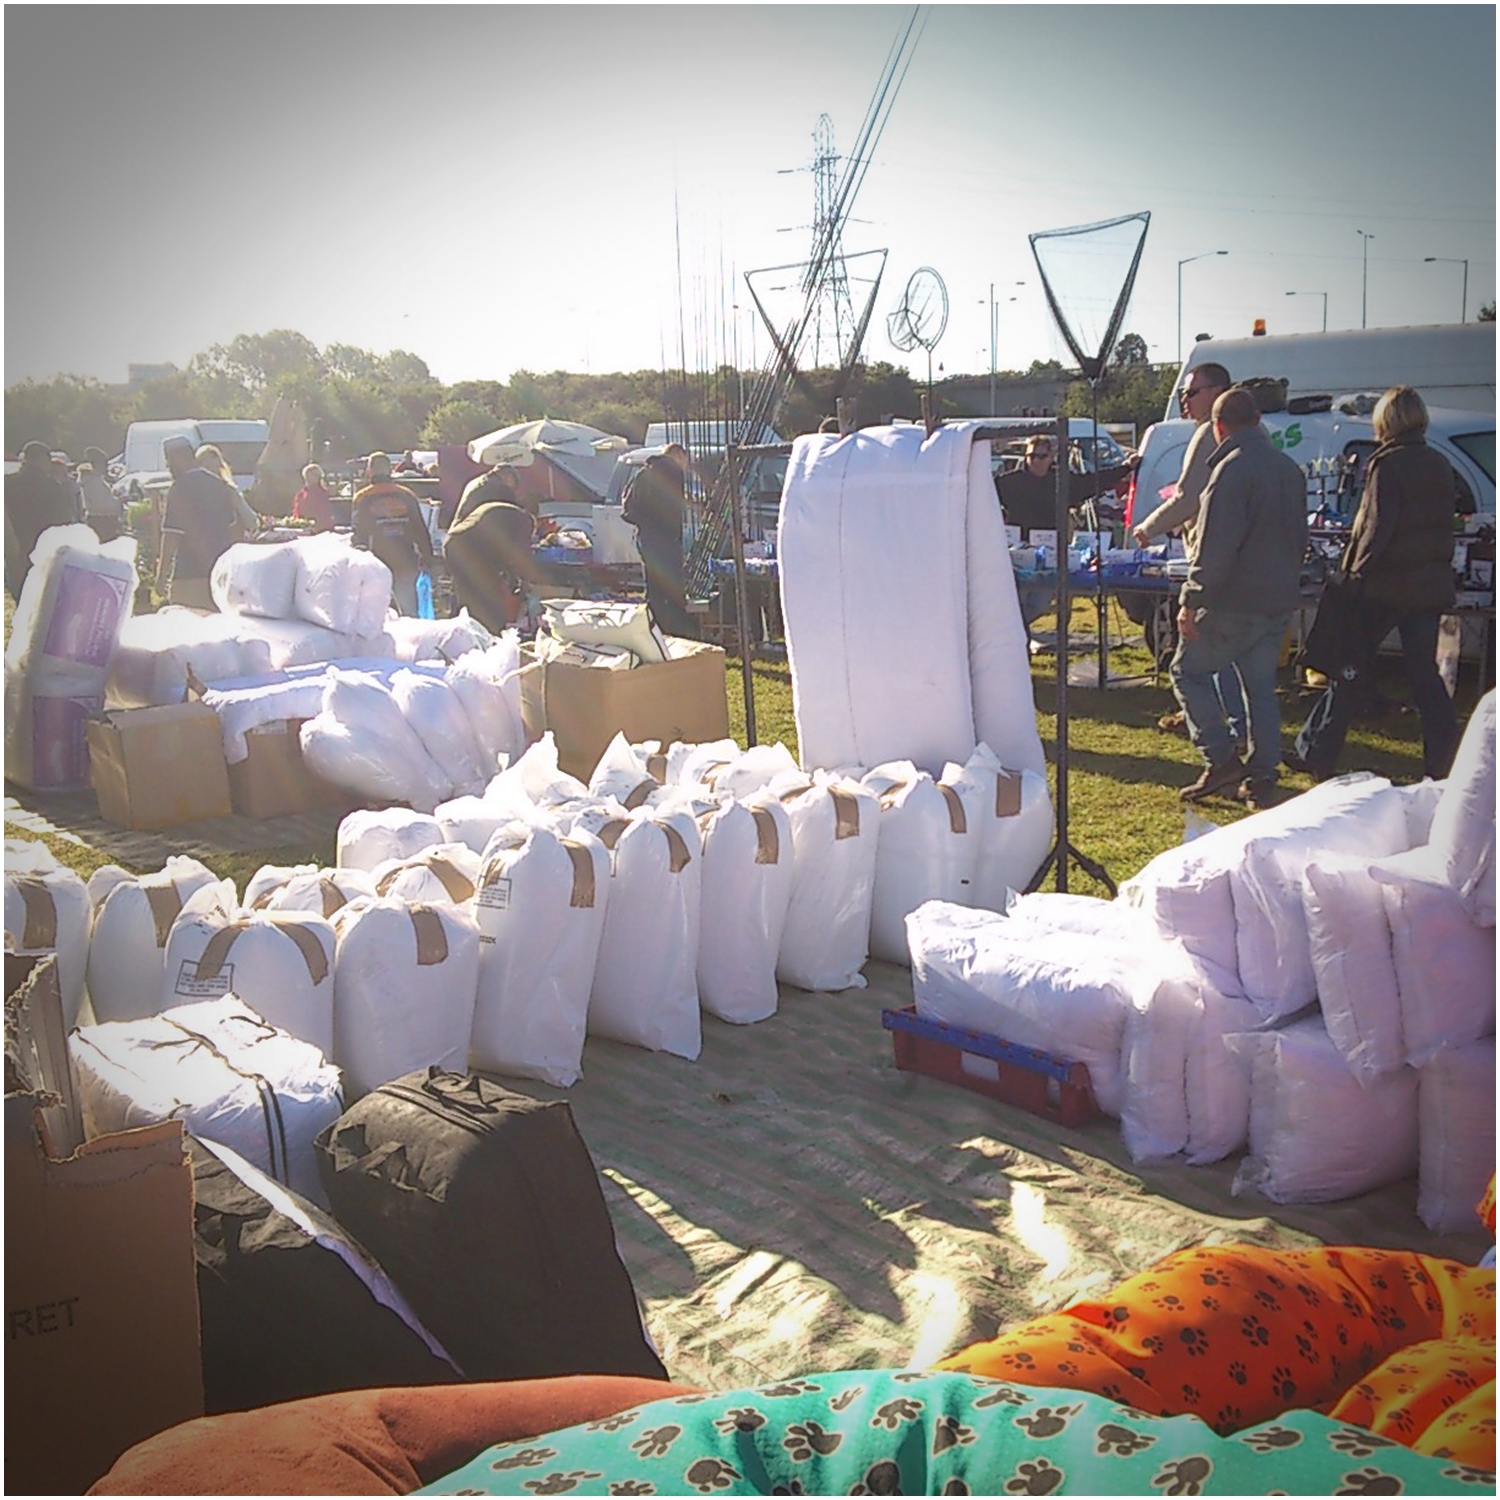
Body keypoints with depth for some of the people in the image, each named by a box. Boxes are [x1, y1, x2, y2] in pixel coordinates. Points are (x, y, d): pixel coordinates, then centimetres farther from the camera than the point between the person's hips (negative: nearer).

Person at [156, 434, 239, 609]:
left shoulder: (180, 488, -11)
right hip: (221, 573, 7)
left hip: (190, 577, -7)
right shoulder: (221, 485, 10)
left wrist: (161, 576, -12)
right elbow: (234, 526, 19)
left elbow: (171, 535, -15)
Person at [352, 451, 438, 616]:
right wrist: (428, 557, 13)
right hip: (406, 563, 3)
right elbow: (421, 530, 6)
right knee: (409, 612, 8)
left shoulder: (363, 498, -2)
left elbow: (360, 534, -3)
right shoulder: (406, 495, 6)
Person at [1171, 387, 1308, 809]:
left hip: (1236, 600, -8)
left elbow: (1214, 547, -21)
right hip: (1279, 600, 8)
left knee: (1189, 670, 5)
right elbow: (1299, 538, 22)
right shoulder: (1289, 469, 13)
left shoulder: (1232, 468, -16)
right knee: (1261, 685, 13)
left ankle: (1221, 759, -2)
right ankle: (1262, 777, 13)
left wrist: (1192, 601, -18)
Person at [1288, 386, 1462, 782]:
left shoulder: (1388, 465, -11)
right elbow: (1445, 523, 14)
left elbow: (1376, 526, -16)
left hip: (1385, 586, -6)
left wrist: (1355, 573, -9)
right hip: (1430, 586, 6)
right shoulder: (1440, 466, 11)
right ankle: (1444, 763, 6)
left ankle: (1316, 754, 8)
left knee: (1351, 669, 2)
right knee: (1425, 674, 9)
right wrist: (1438, 571, 17)